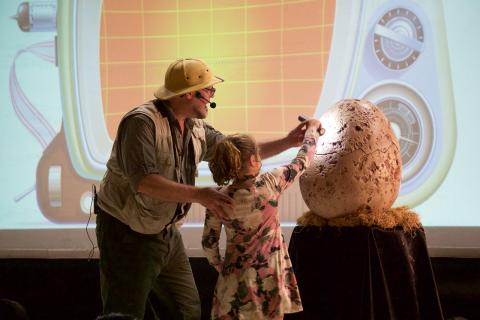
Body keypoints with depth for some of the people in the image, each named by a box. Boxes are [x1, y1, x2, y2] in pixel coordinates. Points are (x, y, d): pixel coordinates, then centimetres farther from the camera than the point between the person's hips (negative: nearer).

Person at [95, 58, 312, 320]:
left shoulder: (195, 129, 4)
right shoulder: (142, 122, -22)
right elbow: (143, 181, -32)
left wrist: (288, 142, 9)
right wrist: (198, 195, -34)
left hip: (166, 233, 8)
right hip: (127, 233, -8)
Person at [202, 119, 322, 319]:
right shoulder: (269, 184, -13)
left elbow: (208, 243, 1)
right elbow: (302, 161, 1)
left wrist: (219, 266, 20)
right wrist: (312, 128, 17)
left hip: (235, 280, 2)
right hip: (267, 278, -2)